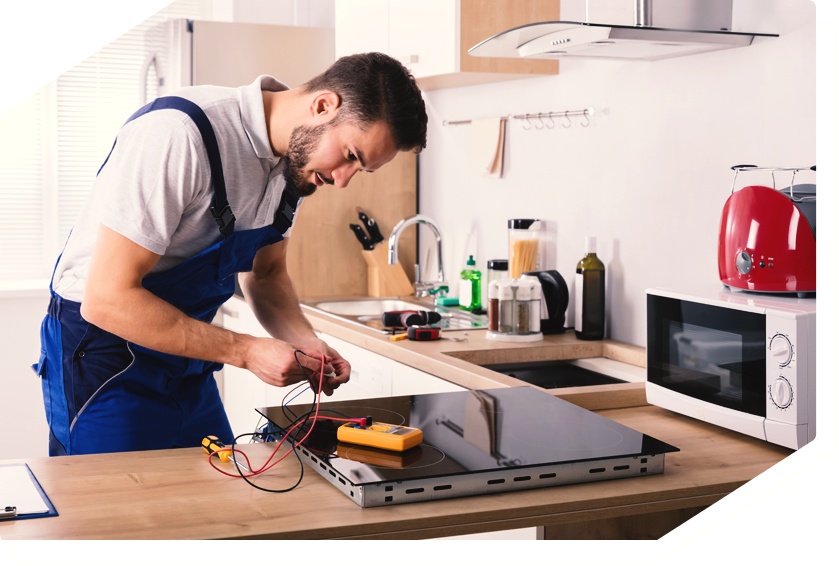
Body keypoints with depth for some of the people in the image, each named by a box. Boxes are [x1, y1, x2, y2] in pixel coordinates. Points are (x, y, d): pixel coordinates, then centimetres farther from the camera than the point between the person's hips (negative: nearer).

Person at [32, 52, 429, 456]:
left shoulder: (298, 157, -2)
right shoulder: (177, 134, -28)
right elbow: (107, 299, -28)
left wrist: (307, 345, -7)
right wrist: (248, 352, -27)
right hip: (105, 359, -7)